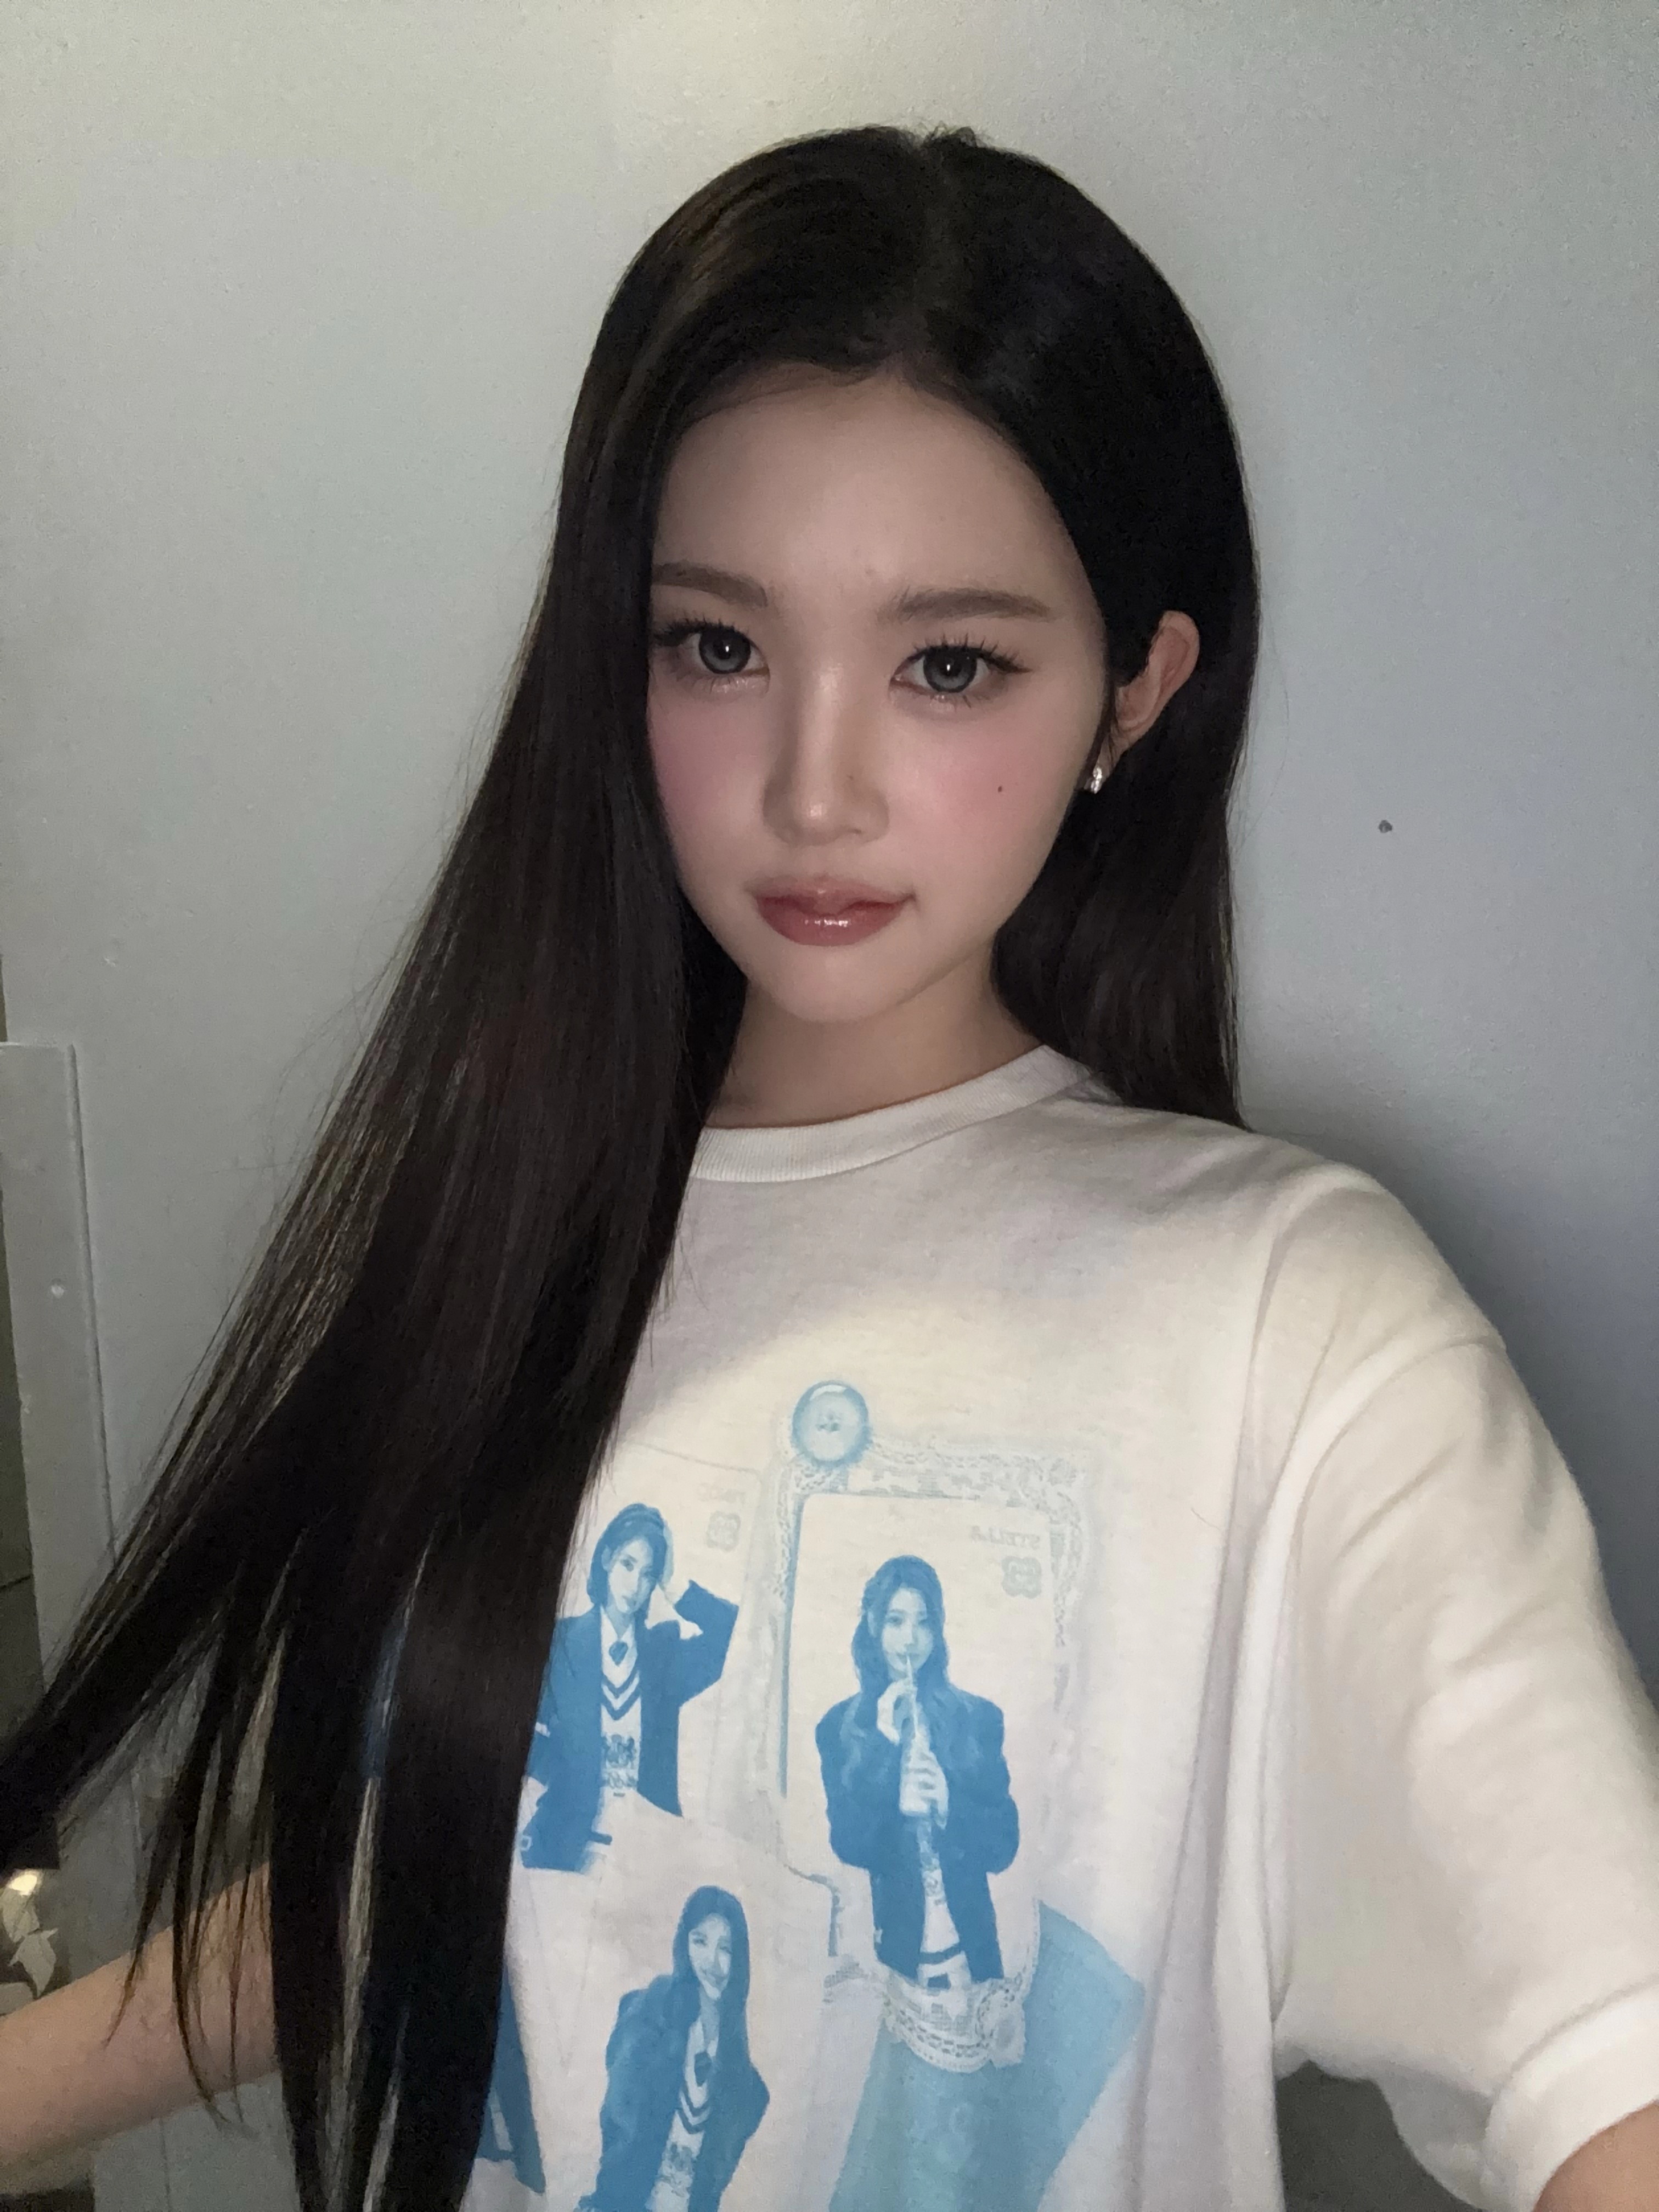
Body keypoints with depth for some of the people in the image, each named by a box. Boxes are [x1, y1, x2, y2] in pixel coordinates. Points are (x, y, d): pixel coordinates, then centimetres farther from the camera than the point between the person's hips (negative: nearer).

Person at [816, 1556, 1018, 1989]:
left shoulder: (979, 1717, 0)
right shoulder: (839, 1725, -1)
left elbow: (1004, 1844, 0)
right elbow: (848, 1846, -9)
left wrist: (948, 1804, -18)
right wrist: (884, 1743, -15)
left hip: (966, 1943, 1)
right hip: (883, 1942, -1)